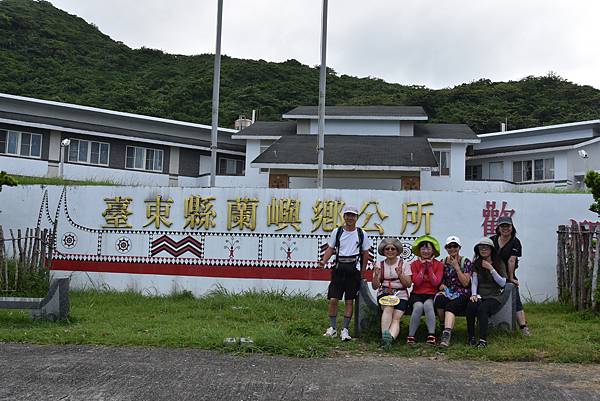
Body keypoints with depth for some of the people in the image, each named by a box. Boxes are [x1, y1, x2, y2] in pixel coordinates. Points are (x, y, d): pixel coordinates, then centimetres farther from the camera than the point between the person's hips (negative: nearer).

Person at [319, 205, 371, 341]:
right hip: (339, 267, 1)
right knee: (333, 299, -4)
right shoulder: (337, 232, 5)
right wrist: (324, 261, -12)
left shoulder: (361, 234, 4)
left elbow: (365, 254, 9)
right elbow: (330, 249, 7)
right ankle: (332, 328, 10)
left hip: (354, 269, 0)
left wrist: (362, 273, 9)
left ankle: (345, 330, 10)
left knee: (349, 301, 2)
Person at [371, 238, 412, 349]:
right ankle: (385, 335, -43)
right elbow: (375, 287, 7)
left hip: (401, 295, 0)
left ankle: (390, 338, -47)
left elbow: (408, 284, 2)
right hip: (384, 294, 1)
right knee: (388, 307, -33)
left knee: (396, 317, -25)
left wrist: (400, 274, -14)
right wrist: (376, 275, -11)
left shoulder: (404, 264, 8)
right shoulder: (380, 265, 12)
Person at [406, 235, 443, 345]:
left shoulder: (438, 265, 6)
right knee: (418, 306, -34)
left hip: (431, 294, 0)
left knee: (428, 304, -36)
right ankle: (411, 336, -25)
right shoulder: (414, 264, 7)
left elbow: (436, 282, -6)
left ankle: (432, 335, -30)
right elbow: (416, 282, -6)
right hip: (417, 294, 0)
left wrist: (429, 267, -8)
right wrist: (423, 267, -7)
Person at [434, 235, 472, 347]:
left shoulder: (465, 262, 3)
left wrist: (456, 266, -9)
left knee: (451, 306, -35)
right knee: (439, 299, -33)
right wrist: (441, 285, -4)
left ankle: (447, 334, -51)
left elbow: (465, 283, -4)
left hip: (461, 295, -3)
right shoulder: (443, 262, 14)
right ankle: (444, 326, -15)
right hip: (447, 292, 3)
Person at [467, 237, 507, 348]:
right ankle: (471, 338, -24)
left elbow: (503, 283, -3)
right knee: (471, 306, -32)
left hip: (494, 296, -2)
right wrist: (474, 294, -11)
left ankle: (483, 339, -34)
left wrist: (491, 269, -9)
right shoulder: (476, 264, 16)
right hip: (480, 295, 2)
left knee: (482, 308, -35)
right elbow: (474, 281, 8)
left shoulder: (499, 264, 7)